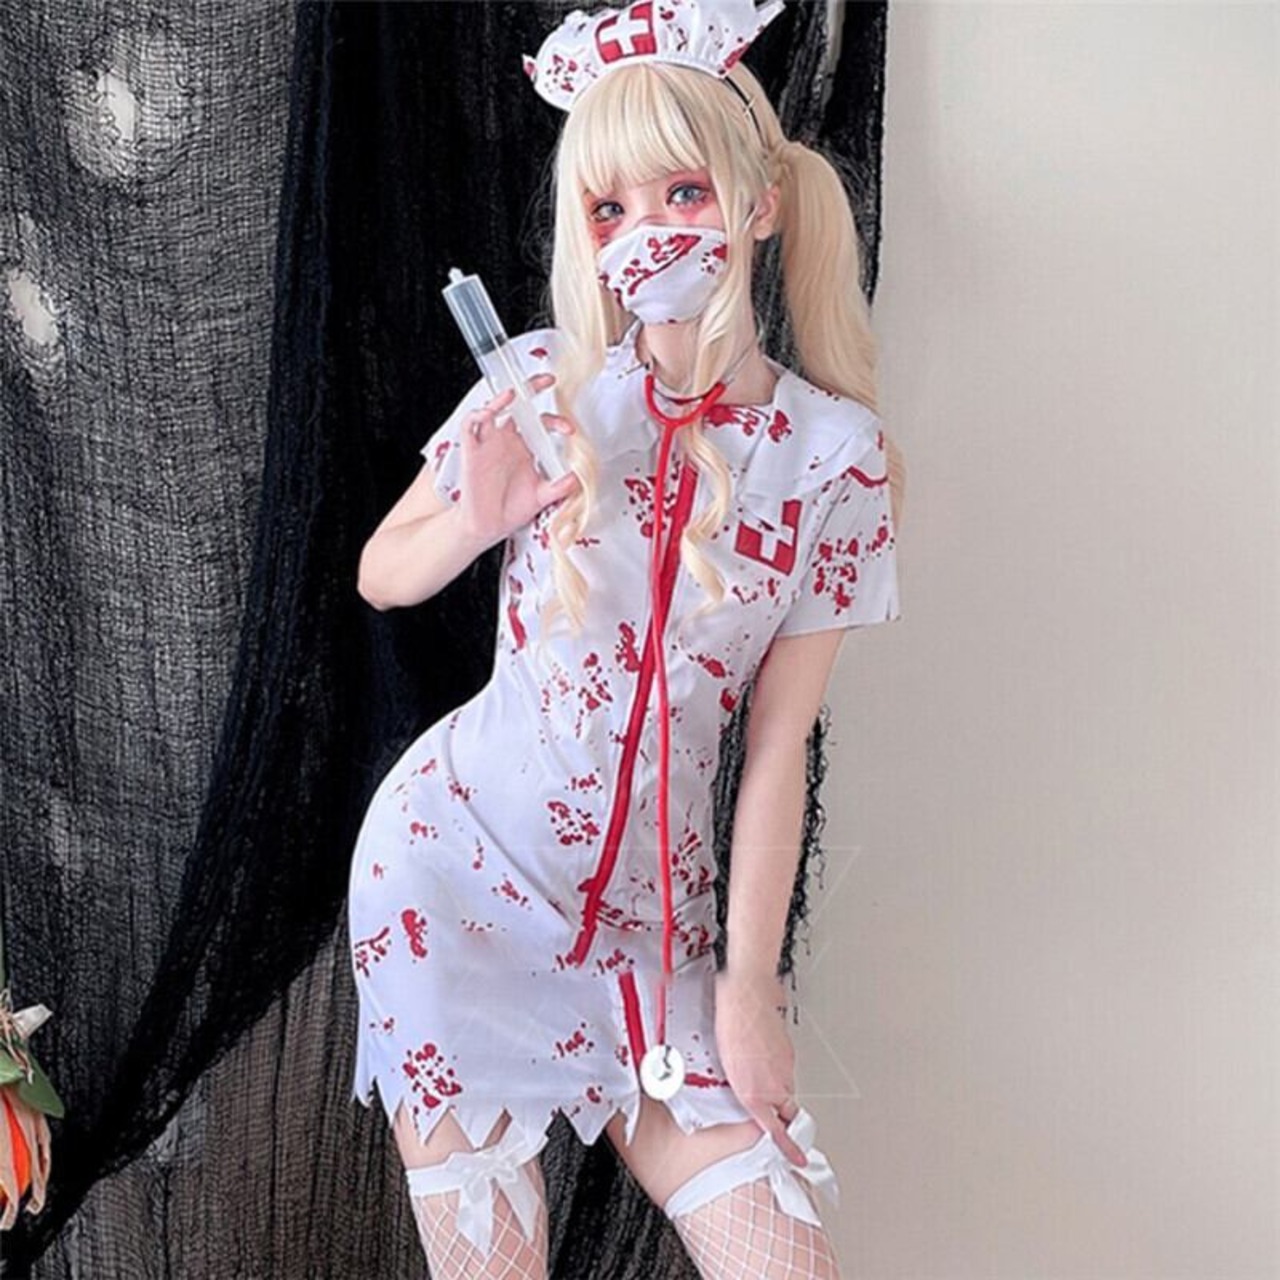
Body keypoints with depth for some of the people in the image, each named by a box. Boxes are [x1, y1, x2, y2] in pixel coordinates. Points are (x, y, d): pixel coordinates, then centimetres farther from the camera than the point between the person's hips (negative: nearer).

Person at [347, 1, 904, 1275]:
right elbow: (379, 579, 6)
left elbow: (778, 738, -3)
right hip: (453, 863, 0)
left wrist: (748, 982, -2)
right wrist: (479, 519, -15)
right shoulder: (545, 384, -5)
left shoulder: (835, 449, -5)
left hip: (652, 913, 1)